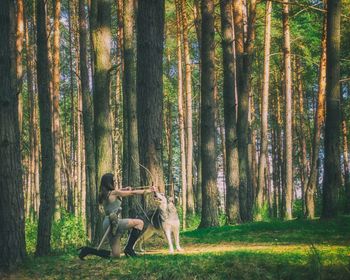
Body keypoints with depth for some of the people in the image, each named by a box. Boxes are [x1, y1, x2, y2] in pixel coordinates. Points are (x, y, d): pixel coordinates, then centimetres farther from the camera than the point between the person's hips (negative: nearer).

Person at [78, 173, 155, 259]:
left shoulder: (104, 195, 15)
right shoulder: (114, 193, -6)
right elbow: (133, 192, 0)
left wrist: (123, 190, 35)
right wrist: (149, 190, 7)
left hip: (107, 224, 8)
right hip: (114, 222, -8)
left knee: (115, 255, 11)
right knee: (139, 223, -3)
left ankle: (87, 250, 3)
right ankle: (129, 248, -7)